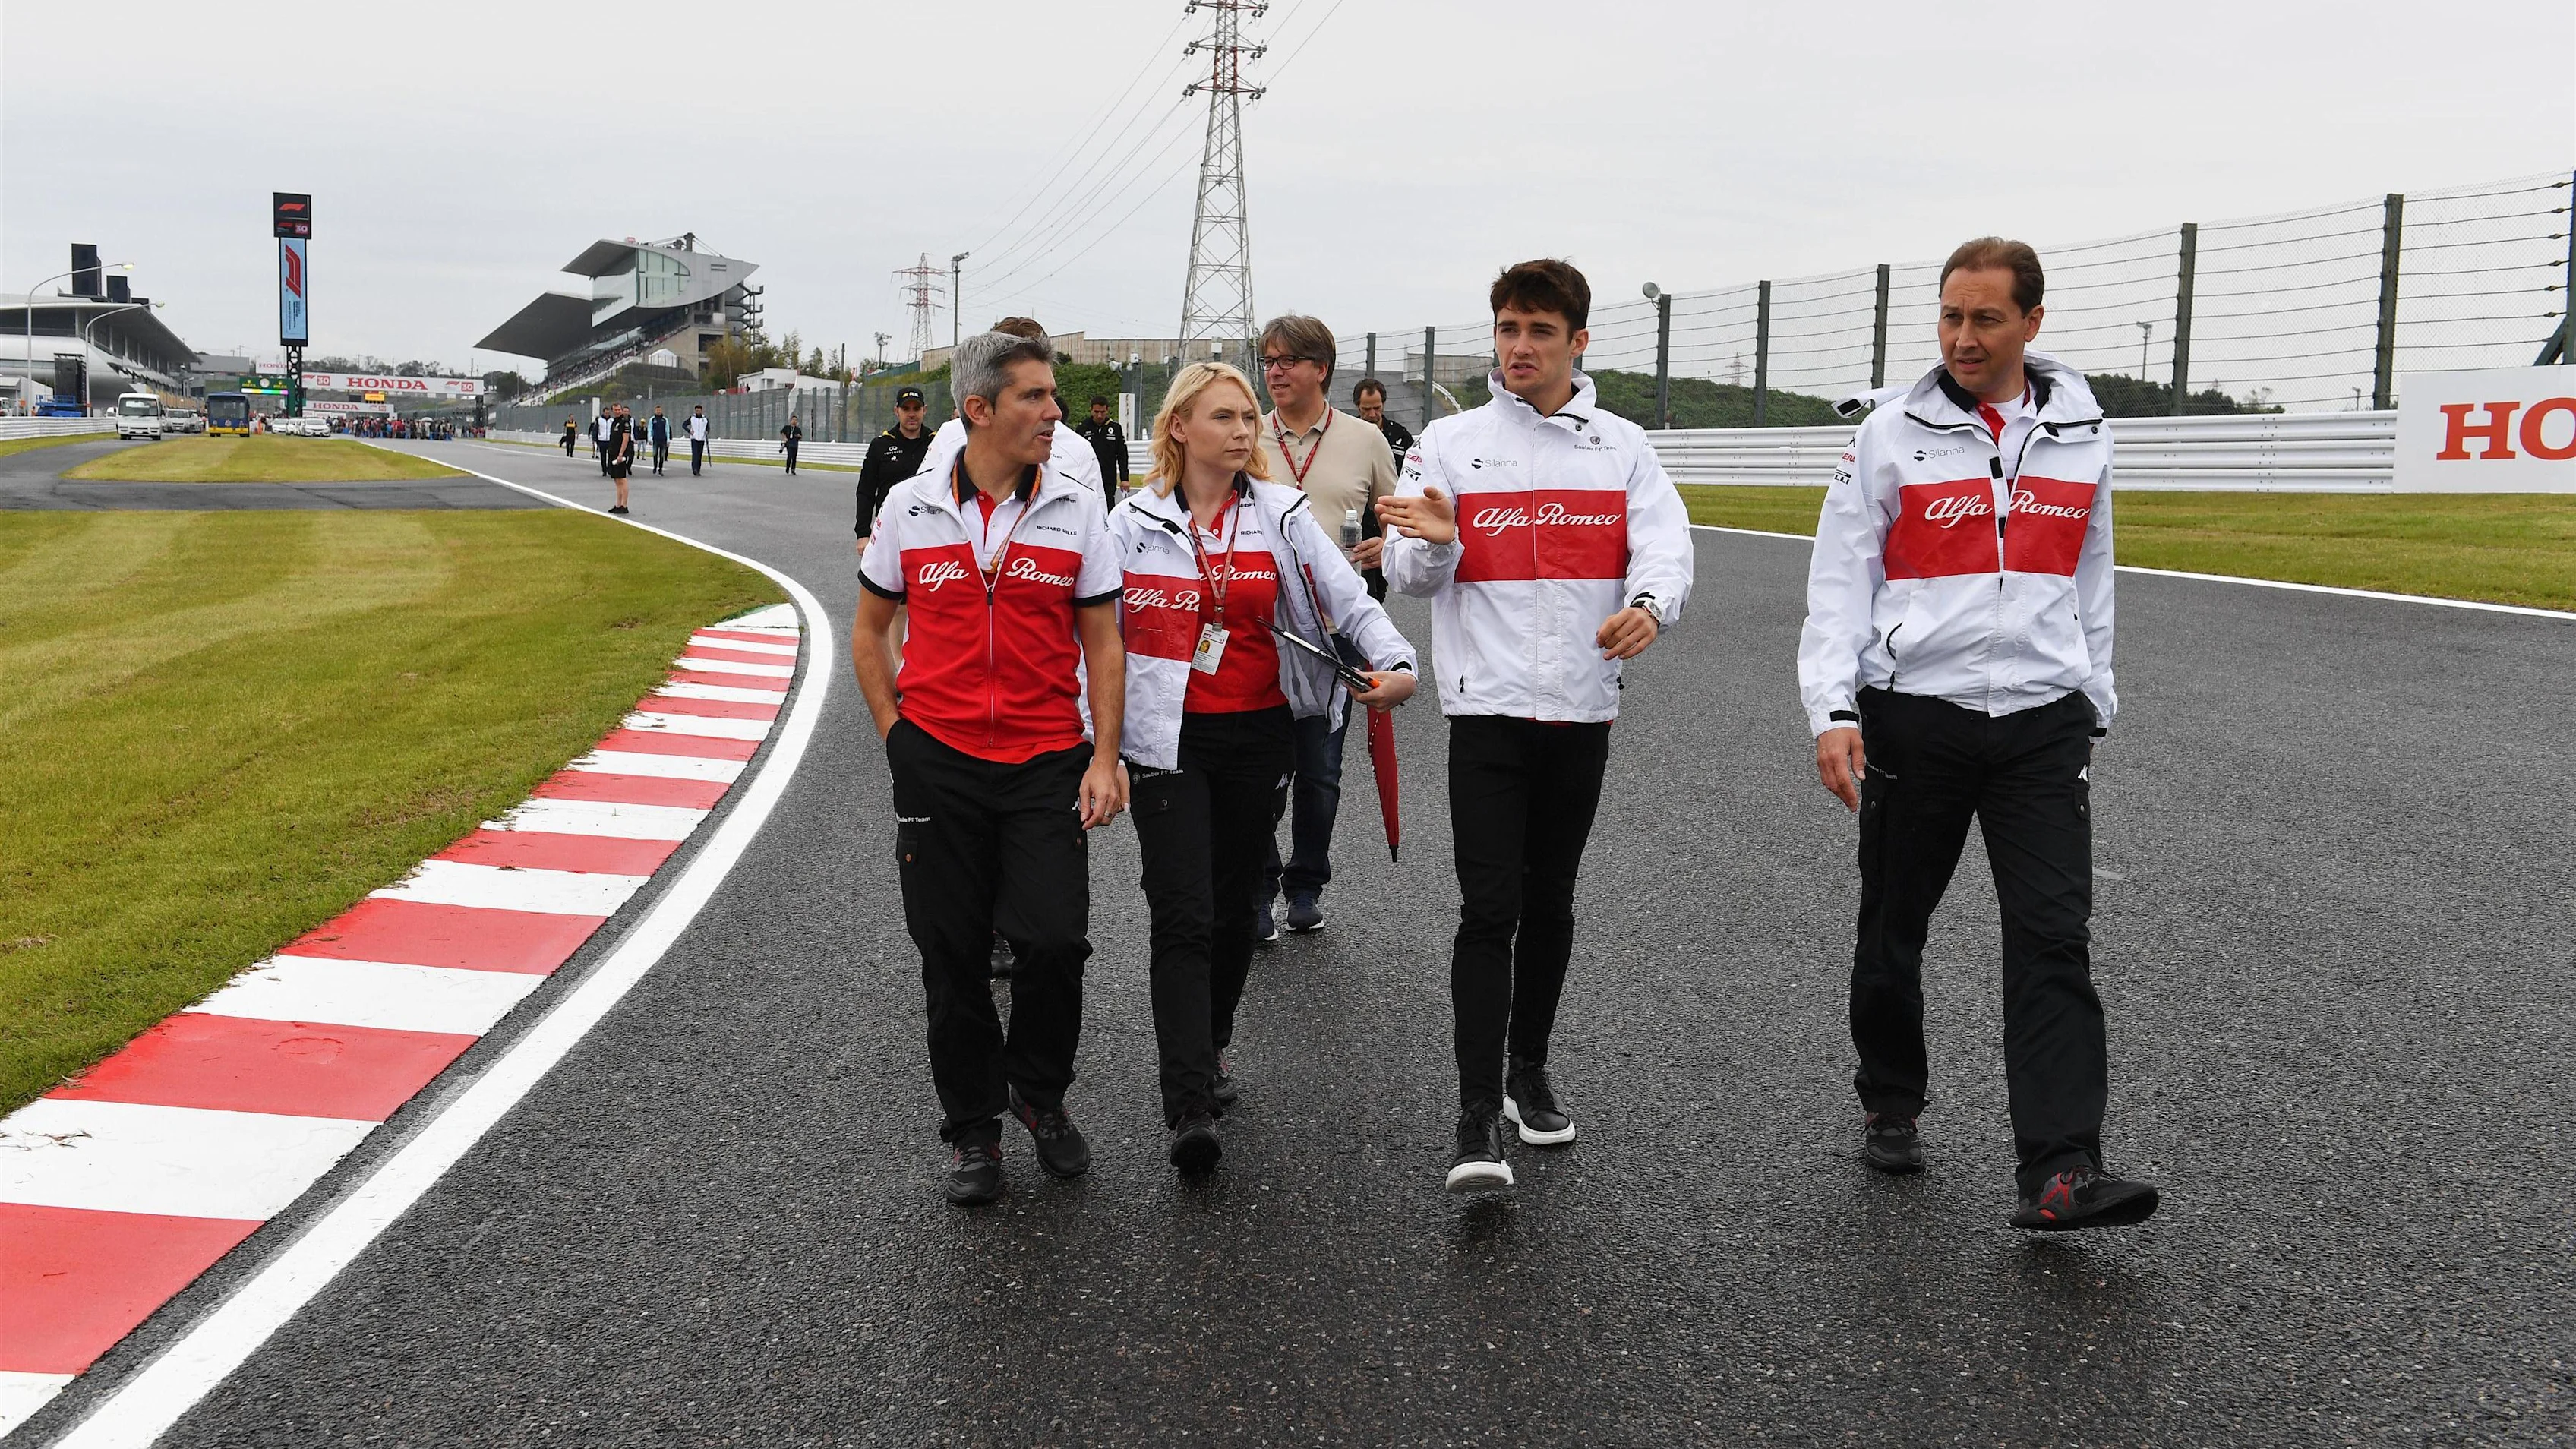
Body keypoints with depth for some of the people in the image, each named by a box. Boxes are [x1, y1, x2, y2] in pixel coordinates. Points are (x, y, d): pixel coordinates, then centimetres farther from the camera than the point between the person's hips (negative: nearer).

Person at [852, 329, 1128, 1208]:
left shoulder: (1075, 514, 2)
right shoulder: (911, 509, 2)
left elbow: (1103, 644, 4)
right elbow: (870, 631, 12)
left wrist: (1105, 757, -3)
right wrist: (896, 732, 3)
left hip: (1046, 761, 0)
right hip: (938, 762, 0)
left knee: (1055, 940, -8)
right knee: (953, 955, 5)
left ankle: (1039, 1092, 20)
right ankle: (972, 1129, 22)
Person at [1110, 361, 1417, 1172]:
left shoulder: (1282, 514, 2)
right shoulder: (1133, 522, 1)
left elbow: (1349, 598, -4)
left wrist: (1396, 662, -23)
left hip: (1259, 734, 2)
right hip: (1168, 739, -2)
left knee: (1233, 906, 13)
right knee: (1184, 917, -11)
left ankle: (1211, 1047, 38)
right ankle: (1190, 1111, -16)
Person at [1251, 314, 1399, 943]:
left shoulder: (1364, 440, 4)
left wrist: (1387, 546, -6)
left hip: (1333, 624, 0)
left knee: (1320, 768, 9)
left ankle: (1306, 885, 24)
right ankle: (1257, 891, 11)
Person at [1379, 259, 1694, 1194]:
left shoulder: (1622, 447, 7)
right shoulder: (1450, 443, 2)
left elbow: (1665, 545, -5)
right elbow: (1412, 578, -1)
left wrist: (1649, 604, -28)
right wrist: (1434, 543, -24)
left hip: (1583, 707, 2)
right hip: (1488, 705, -2)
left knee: (1550, 902, 14)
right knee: (1490, 908, -9)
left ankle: (1529, 1071, 31)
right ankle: (1479, 1117, -8)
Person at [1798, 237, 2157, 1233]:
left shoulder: (2081, 432, 9)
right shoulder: (1893, 431, 0)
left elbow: (2089, 580, 18)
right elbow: (1840, 579, -2)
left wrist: (2091, 710, 18)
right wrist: (1832, 710, -12)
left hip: (2041, 721, 2)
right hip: (1915, 715, -1)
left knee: (2054, 938, -8)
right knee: (1894, 929, 11)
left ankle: (2058, 1170, -10)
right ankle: (1890, 1107, 32)